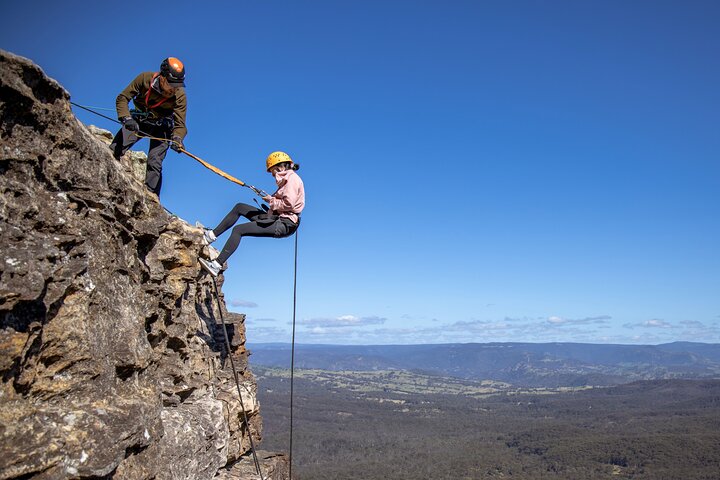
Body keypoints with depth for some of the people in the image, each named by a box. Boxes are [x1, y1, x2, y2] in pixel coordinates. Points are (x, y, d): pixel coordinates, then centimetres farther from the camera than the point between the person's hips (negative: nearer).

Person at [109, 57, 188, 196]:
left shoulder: (180, 96, -25)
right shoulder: (145, 78, -23)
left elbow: (180, 124, -22)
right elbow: (122, 98, -14)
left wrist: (177, 139, -44)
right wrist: (126, 118, -31)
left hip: (161, 128, -2)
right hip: (138, 122, 2)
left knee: (154, 163, -17)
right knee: (114, 151, -9)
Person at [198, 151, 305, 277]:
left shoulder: (292, 178, -10)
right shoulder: (287, 178, 21)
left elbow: (288, 204, -22)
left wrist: (271, 201, -8)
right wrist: (271, 198, 1)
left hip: (285, 224, -10)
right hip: (278, 218, 10)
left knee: (239, 229, -18)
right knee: (239, 207, 12)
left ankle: (217, 265, -18)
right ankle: (212, 235, 13)